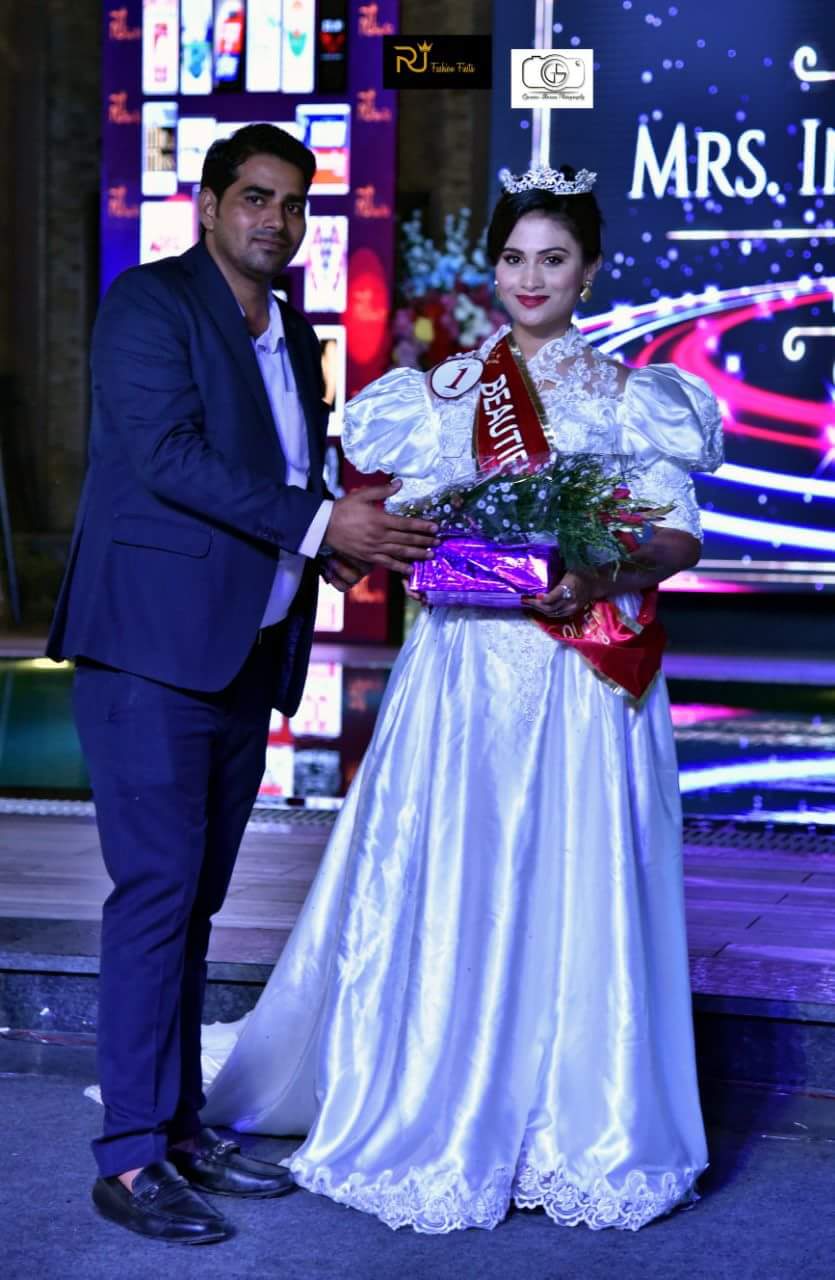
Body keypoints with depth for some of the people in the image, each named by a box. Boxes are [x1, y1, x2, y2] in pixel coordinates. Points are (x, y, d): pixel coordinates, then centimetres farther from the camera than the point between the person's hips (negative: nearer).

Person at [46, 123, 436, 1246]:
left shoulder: (295, 333, 19)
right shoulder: (149, 304, -5)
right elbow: (166, 456, -17)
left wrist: (344, 540, 4)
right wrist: (316, 523, -20)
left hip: (247, 655, 8)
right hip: (152, 645, -8)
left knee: (194, 899, 11)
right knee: (156, 889, -9)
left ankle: (180, 1127, 18)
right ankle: (130, 1159, -3)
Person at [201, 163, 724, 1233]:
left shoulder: (635, 400, 6)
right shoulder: (444, 393, 10)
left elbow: (680, 537, 0)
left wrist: (606, 573, -19)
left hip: (589, 685, -1)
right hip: (467, 672, 1)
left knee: (582, 900, 0)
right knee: (451, 897, 0)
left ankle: (579, 1135, 14)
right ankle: (449, 1131, 12)